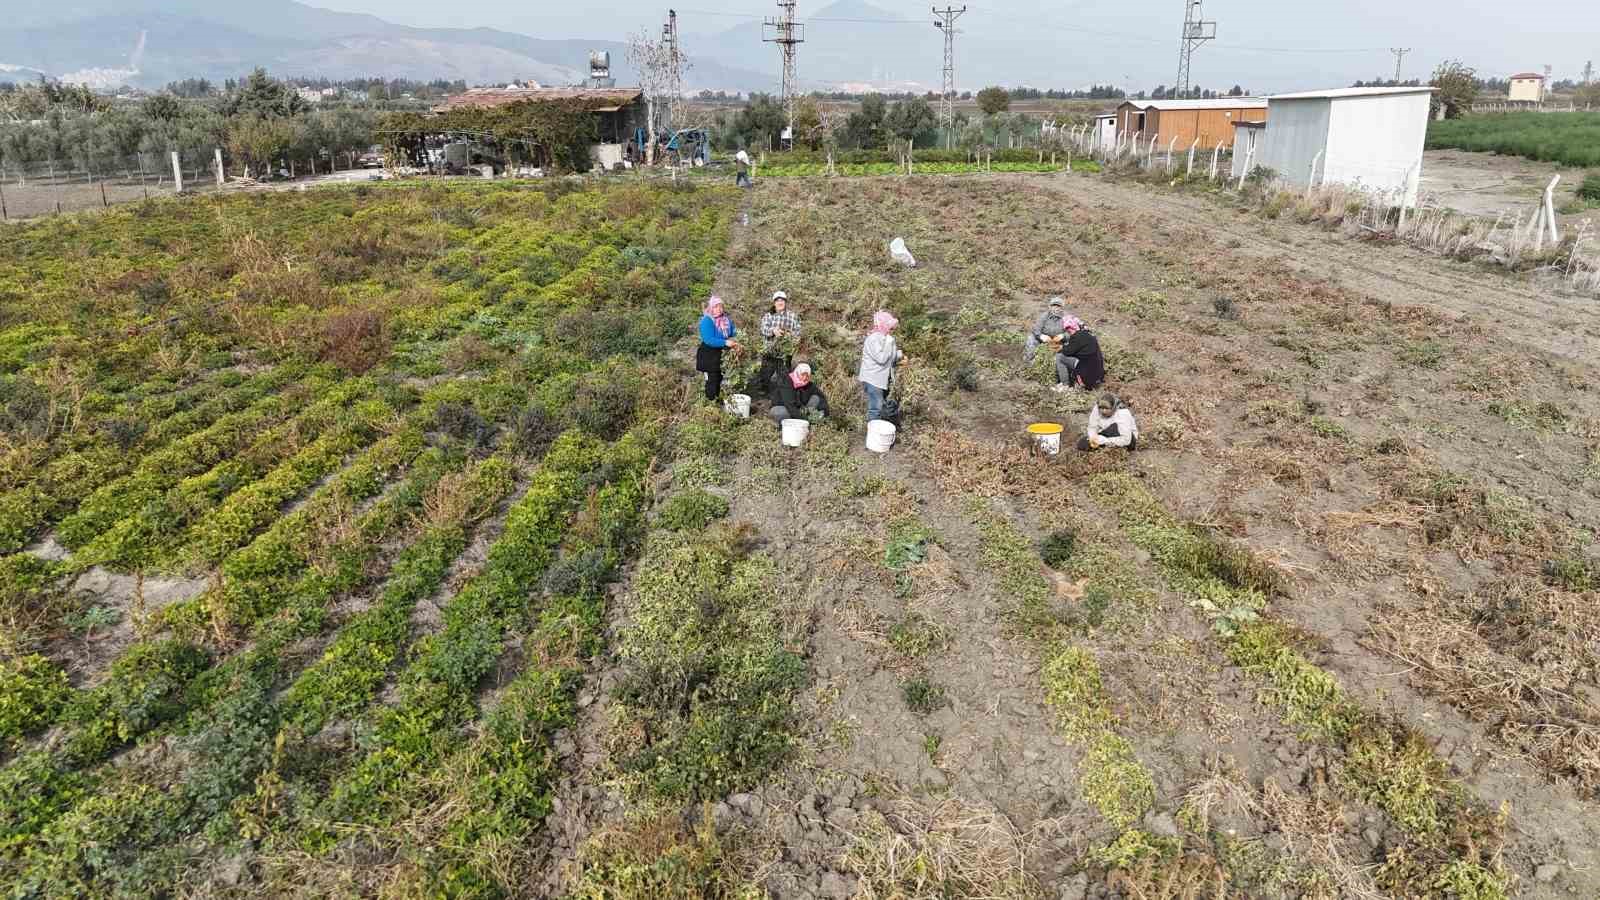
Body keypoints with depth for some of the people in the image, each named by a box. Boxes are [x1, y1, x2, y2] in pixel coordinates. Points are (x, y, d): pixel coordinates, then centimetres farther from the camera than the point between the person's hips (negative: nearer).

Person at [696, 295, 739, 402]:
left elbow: (734, 333, 12)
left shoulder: (726, 319, 6)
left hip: (723, 354, 7)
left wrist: (735, 342, -11)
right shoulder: (706, 321, -17)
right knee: (713, 379, -4)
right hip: (709, 355, -7)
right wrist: (725, 343, -33)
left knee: (721, 378, 14)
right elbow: (709, 340, -26)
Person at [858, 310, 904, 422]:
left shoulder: (884, 338, 11)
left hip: (882, 379, 10)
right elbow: (881, 358, -25)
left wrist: (899, 355, 2)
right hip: (872, 380, -10)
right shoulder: (873, 339, -18)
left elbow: (889, 358, 20)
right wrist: (889, 343, -21)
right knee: (875, 408, -10)